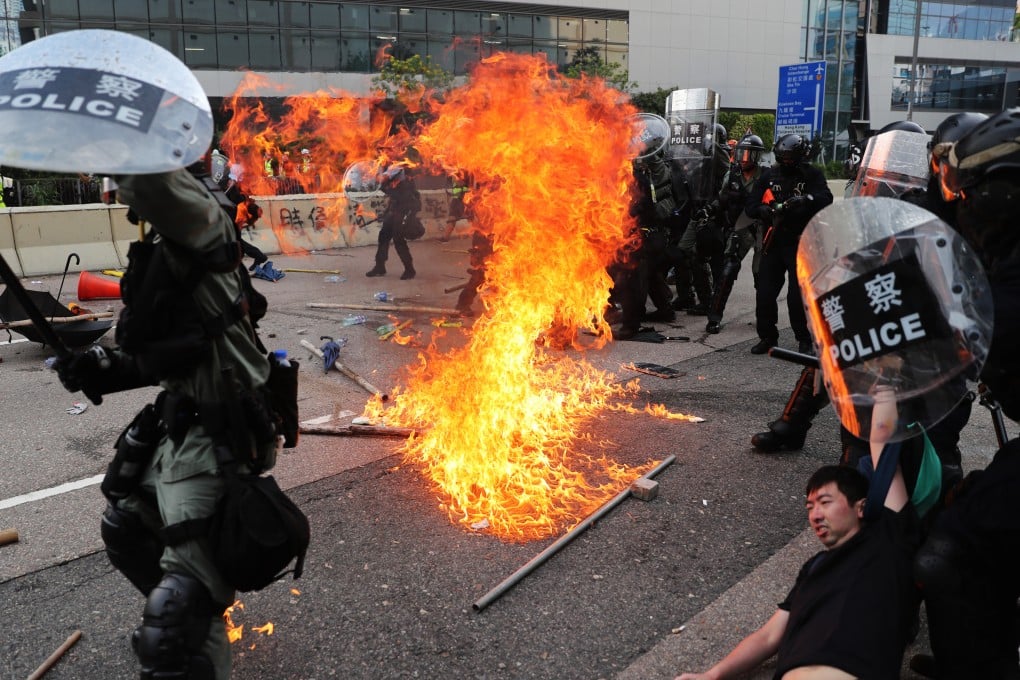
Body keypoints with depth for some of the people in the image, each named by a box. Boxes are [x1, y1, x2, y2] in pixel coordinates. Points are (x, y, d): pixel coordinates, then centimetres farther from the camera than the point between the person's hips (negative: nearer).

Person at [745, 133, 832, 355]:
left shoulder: (812, 175, 2)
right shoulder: (769, 175, 10)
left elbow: (826, 198, -14)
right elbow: (750, 205, 6)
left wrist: (806, 199, -34)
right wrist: (764, 209, -16)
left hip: (801, 244, -3)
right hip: (773, 243, 3)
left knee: (798, 296, -5)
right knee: (764, 293, 3)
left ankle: (805, 340, 11)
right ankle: (767, 337, 19)